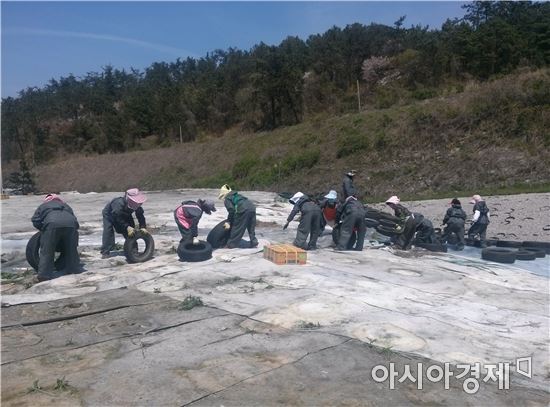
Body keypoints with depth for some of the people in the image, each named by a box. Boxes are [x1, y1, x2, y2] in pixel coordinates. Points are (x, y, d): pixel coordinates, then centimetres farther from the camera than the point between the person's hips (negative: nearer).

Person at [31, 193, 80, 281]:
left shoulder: (43, 206, 34)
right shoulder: (66, 206, 41)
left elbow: (35, 221, 21)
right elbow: (75, 219, 30)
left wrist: (43, 229, 34)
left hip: (52, 224, -3)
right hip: (70, 224, 3)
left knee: (47, 251, 4)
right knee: (71, 250, 17)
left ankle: (44, 274, 0)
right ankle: (74, 269, 24)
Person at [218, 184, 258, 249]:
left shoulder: (227, 199, 11)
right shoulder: (236, 195, 34)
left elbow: (231, 210, -2)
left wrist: (229, 222, 6)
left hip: (243, 210, -7)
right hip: (252, 207, 8)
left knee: (236, 229, 6)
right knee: (251, 227, 20)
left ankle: (232, 245, 15)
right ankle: (254, 243, 25)